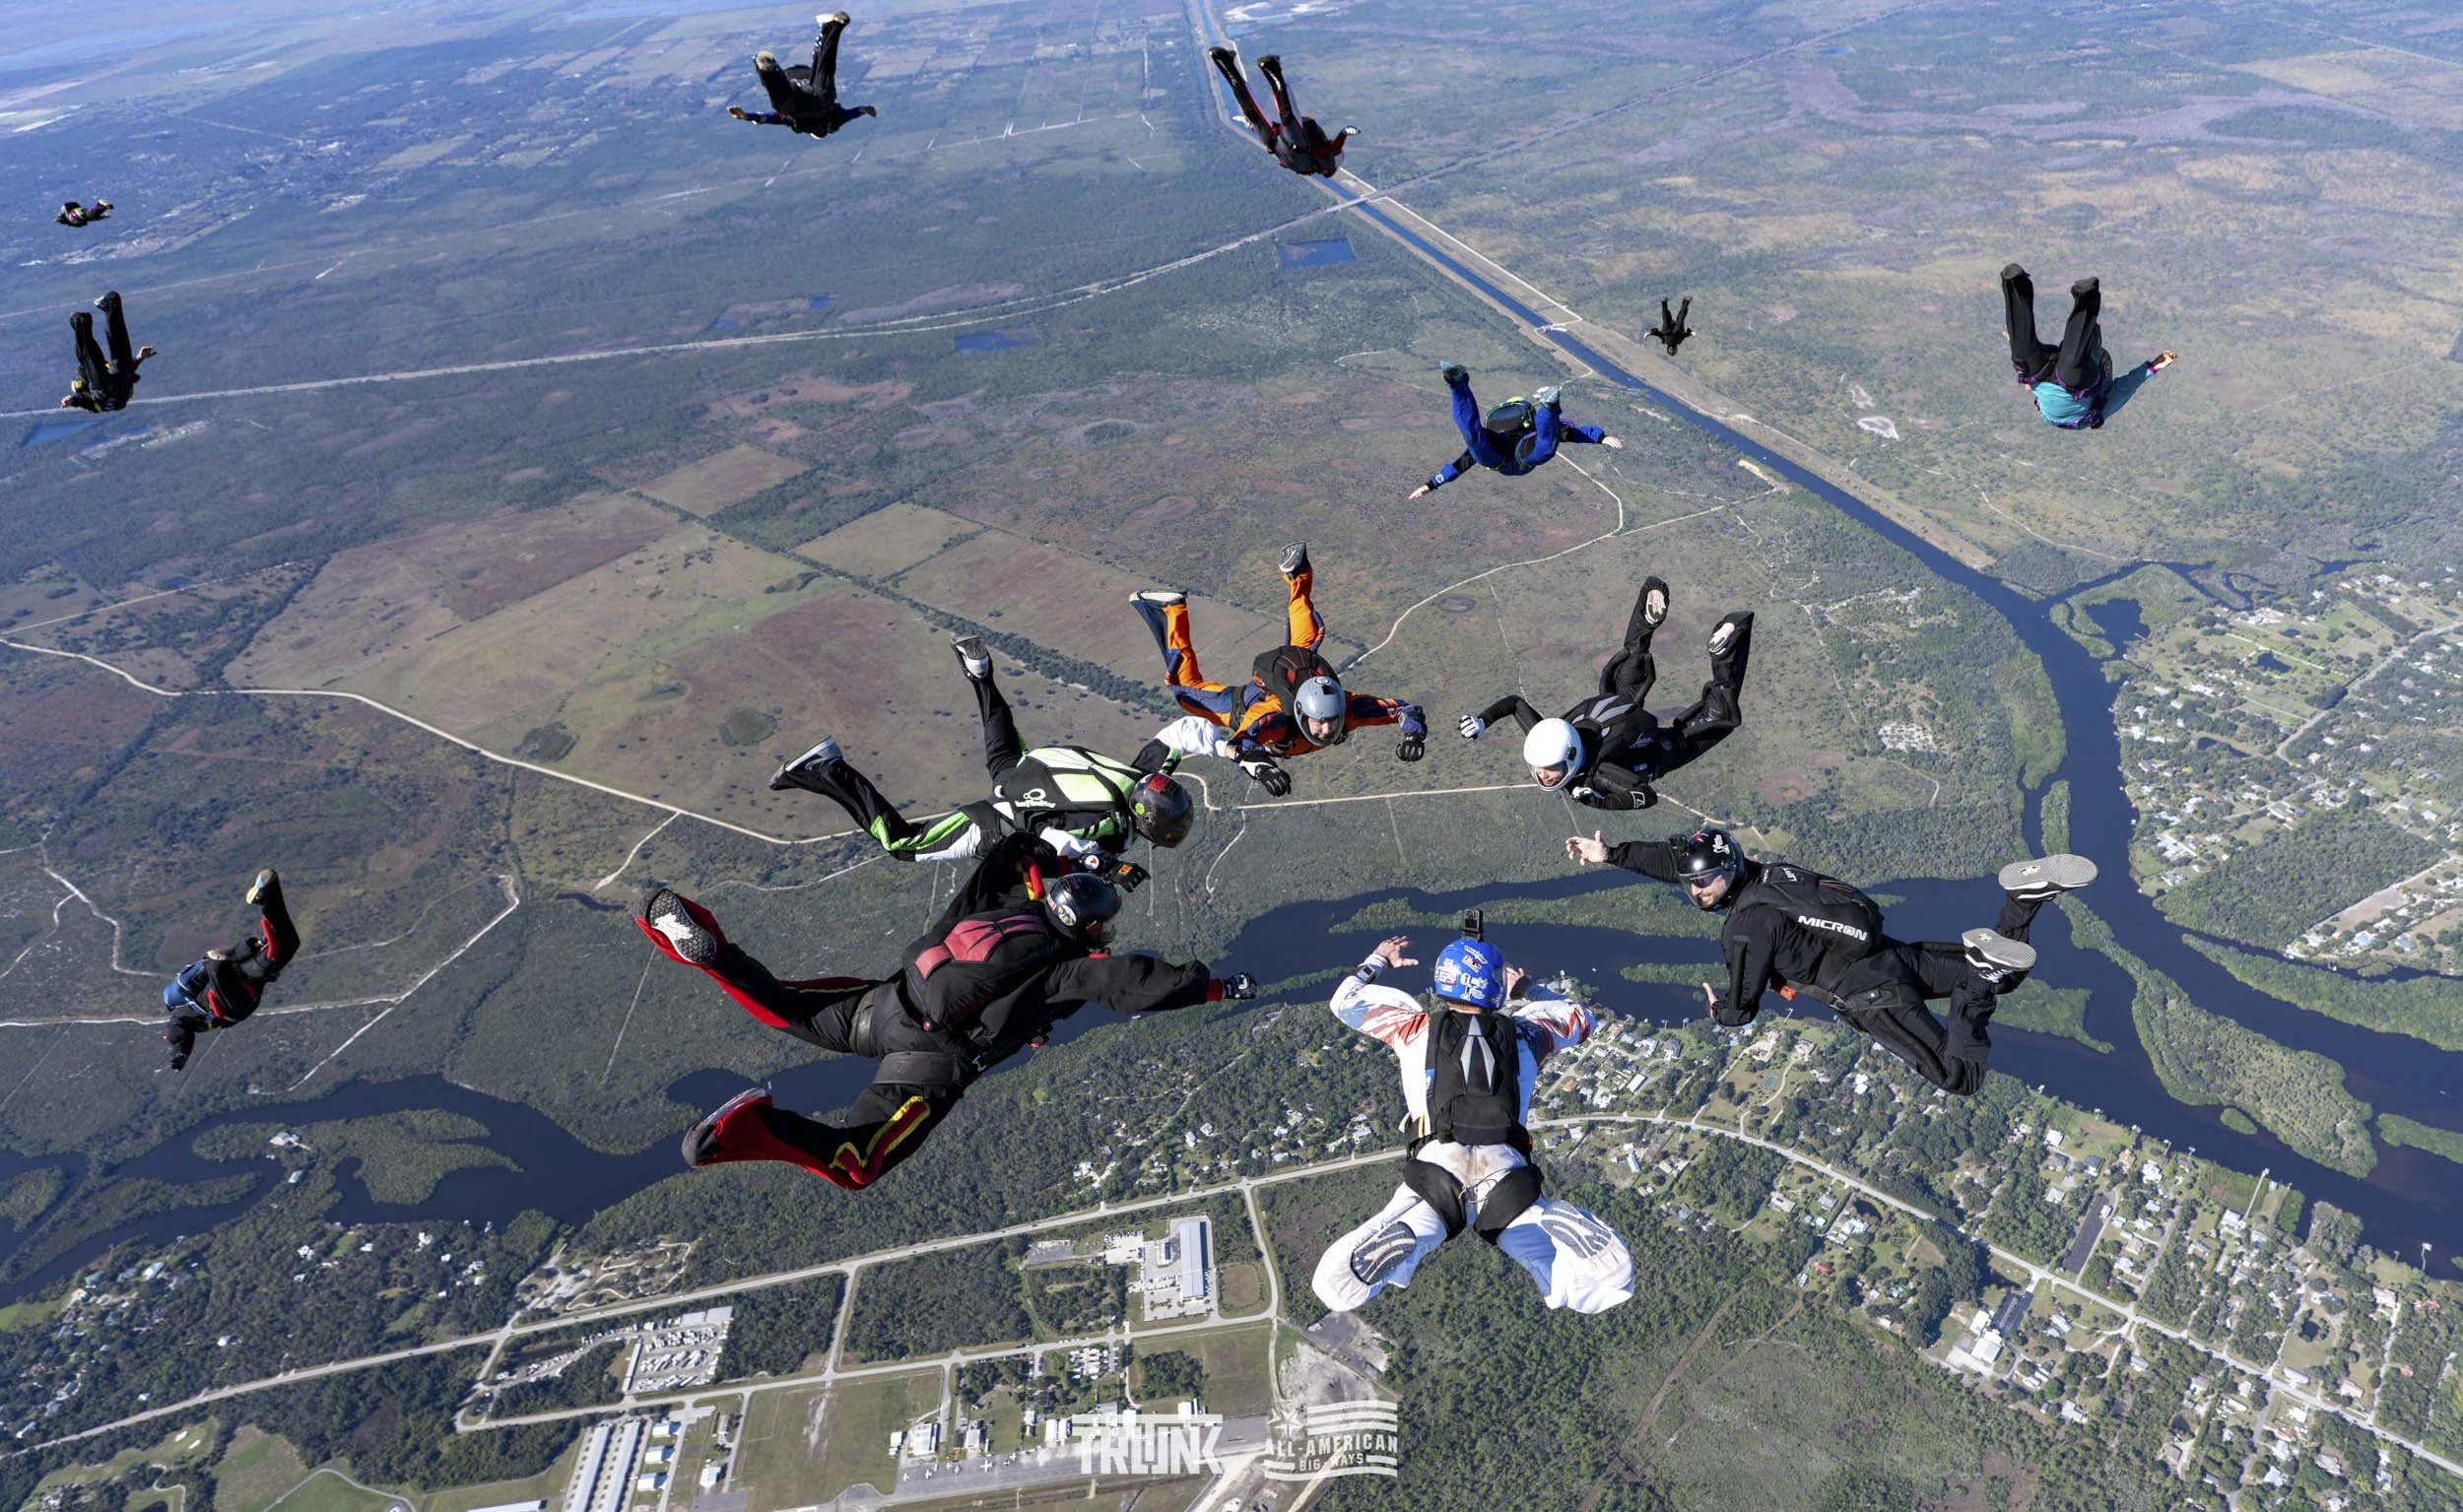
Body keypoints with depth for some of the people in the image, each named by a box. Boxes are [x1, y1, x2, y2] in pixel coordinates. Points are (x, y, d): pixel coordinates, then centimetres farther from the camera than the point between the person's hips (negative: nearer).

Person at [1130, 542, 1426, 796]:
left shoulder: (1348, 707, -40)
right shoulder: (1275, 717, -50)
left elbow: (1408, 710, -36)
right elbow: (1235, 746, -64)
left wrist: (1414, 736, -56)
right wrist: (1259, 767, -82)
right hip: (1245, 702, -4)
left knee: (1306, 644, 35)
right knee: (1186, 685, 20)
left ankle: (1296, 577, 46)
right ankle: (1173, 609, 26)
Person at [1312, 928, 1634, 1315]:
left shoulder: (1418, 1030, 17)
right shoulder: (1522, 1036, 20)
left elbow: (1346, 1002, 33)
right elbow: (1578, 1018, 42)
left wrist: (1377, 962, 50)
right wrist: (1524, 995, 55)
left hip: (1436, 1175, -1)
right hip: (1507, 1180, 1)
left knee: (1337, 1287, -3)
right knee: (1612, 1282, 2)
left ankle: (1402, 1238, -32)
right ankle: (1559, 1228, -28)